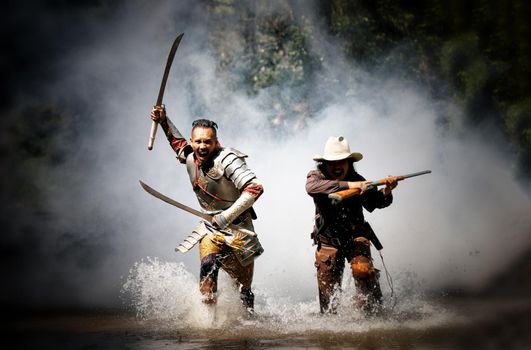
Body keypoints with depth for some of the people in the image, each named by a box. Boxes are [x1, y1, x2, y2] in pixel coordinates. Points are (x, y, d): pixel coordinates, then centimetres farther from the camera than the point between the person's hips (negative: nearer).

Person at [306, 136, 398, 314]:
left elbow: (376, 201, -11)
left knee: (362, 269, -25)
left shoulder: (357, 180, -9)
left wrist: (386, 191, -33)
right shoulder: (317, 176, -13)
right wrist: (348, 185, -46)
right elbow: (312, 187, -37)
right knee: (327, 288, 7)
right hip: (328, 242, 0)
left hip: (355, 237, 0)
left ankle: (373, 310, -9)